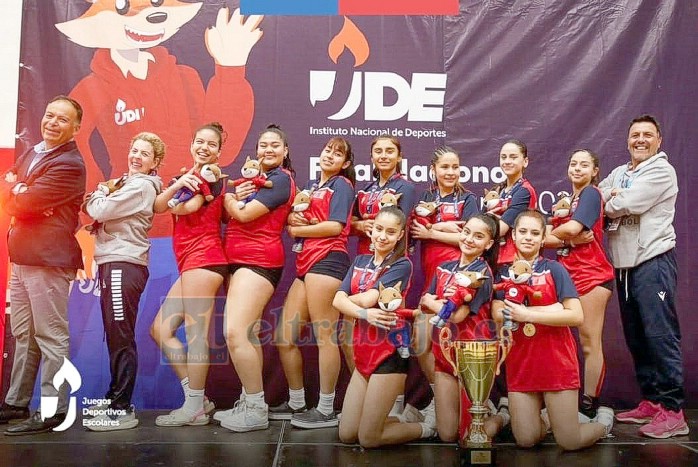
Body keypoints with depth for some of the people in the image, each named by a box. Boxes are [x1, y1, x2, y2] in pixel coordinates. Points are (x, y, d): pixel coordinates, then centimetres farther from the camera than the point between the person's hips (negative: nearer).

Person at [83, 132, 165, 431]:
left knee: (121, 338, -8)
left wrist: (97, 196, 6)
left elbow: (100, 211, -15)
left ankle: (122, 411, -4)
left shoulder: (141, 186, -8)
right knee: (116, 337, 14)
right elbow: (106, 216, 17)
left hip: (123, 265, -10)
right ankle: (115, 400, 23)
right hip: (114, 263, 10)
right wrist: (99, 199, -3)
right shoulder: (131, 184, 22)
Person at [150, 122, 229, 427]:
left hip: (203, 259, -9)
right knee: (160, 330, 7)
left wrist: (173, 200, 9)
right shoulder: (187, 177, 23)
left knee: (195, 334, -9)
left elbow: (182, 208, -11)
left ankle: (195, 409, -1)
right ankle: (197, 397, 11)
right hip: (190, 264, 9)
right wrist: (176, 185, -10)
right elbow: (158, 207, 6)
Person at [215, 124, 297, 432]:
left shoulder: (281, 178, -10)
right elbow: (231, 215, 10)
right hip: (240, 260, 10)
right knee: (247, 334, 12)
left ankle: (257, 410, -9)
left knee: (235, 333, -17)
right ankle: (248, 403, 21)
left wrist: (228, 198, 1)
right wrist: (237, 196, -10)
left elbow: (244, 214, -18)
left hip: (258, 261, -10)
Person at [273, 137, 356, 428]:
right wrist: (292, 219, -2)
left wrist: (297, 230, -2)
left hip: (327, 259, -8)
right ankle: (296, 404, 20)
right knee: (284, 335, 7)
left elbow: (335, 226, -10)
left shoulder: (342, 184, 3)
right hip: (306, 263, 8)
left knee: (325, 335, -6)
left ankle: (326, 411, 2)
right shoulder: (311, 185, 25)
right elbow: (294, 218, 21)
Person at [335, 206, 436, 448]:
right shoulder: (361, 261, 10)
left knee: (368, 438, -1)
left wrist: (349, 299, 0)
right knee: (347, 434, 10)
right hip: (363, 353, 7)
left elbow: (368, 299, -21)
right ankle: (406, 419, 29)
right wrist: (365, 313, -22)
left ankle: (427, 428, 22)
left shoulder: (402, 265, -9)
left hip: (389, 353, -7)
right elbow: (337, 300, -4)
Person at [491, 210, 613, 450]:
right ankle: (546, 417, 37)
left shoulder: (554, 269, -2)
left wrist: (527, 315, -18)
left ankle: (603, 419, 32)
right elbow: (498, 314, -9)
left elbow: (576, 316, -13)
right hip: (520, 363, 3)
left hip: (557, 361, -3)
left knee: (569, 442, 1)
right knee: (526, 440, 5)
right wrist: (548, 310, -16)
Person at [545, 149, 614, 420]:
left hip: (591, 275, -8)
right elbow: (547, 238, 6)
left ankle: (589, 405, 5)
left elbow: (573, 227, -22)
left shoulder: (591, 193, -6)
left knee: (589, 343, -3)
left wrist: (551, 234, -1)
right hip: (568, 275, 8)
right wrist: (570, 239, -13)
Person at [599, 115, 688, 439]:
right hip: (624, 263, 8)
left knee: (660, 334, -10)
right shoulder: (618, 173, 18)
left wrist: (607, 202, 2)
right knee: (636, 336, 10)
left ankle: (672, 411, -6)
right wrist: (613, 199, -13)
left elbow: (627, 204, -16)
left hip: (653, 260, -7)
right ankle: (651, 402, 20)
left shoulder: (662, 171, -4)